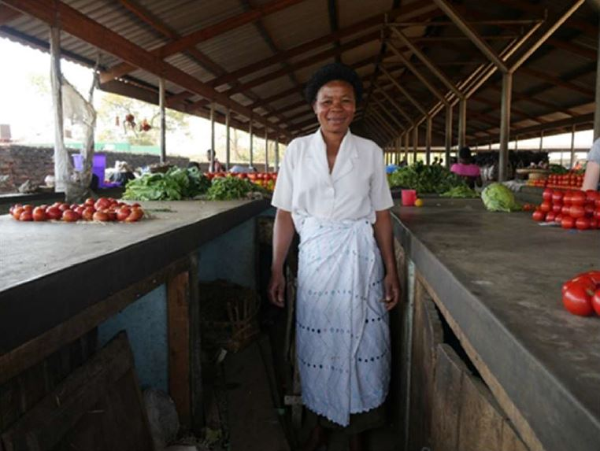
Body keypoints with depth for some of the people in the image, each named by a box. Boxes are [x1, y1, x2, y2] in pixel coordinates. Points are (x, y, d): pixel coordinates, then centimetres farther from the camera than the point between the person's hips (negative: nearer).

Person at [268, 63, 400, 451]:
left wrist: (391, 271, 0)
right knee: (317, 344, 9)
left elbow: (382, 215, 3)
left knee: (359, 342, 6)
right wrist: (277, 270, 0)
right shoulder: (297, 150, 1)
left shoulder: (370, 152, 1)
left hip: (359, 259, 0)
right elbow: (286, 214, 2)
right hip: (314, 258, 1)